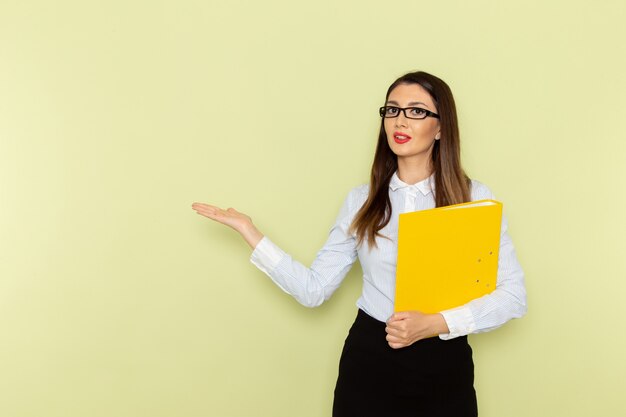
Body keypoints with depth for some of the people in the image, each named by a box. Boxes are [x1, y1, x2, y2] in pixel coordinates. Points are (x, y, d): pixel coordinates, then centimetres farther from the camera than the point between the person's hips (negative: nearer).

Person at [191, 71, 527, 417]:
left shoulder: (475, 197, -4)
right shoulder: (362, 200, 2)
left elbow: (513, 294, -9)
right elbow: (313, 288, -3)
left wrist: (432, 324, -20)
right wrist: (248, 231, -5)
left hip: (442, 365, -1)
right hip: (369, 360, 2)